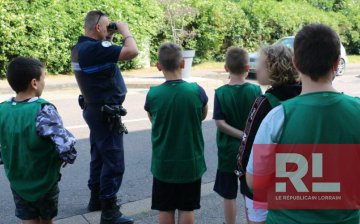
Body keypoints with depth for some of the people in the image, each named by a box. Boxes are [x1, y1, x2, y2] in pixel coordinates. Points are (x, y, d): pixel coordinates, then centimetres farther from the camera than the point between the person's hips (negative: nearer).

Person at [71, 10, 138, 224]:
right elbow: (132, 51, -32)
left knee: (100, 156, 20)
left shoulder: (81, 47, 5)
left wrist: (109, 37, 7)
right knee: (113, 162, -1)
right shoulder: (94, 48, -26)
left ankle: (97, 198, 33)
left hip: (95, 110, 10)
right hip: (106, 114, -10)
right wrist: (124, 30, -15)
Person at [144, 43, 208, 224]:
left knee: (165, 209, 13)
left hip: (163, 163, 0)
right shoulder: (197, 91, -12)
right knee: (187, 209, 13)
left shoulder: (153, 94, -12)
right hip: (190, 161, 0)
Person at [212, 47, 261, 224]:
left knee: (229, 195, 11)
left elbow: (220, 123, -16)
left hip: (228, 151, -1)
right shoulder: (255, 90, -10)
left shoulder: (220, 93, -11)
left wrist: (243, 135, -14)